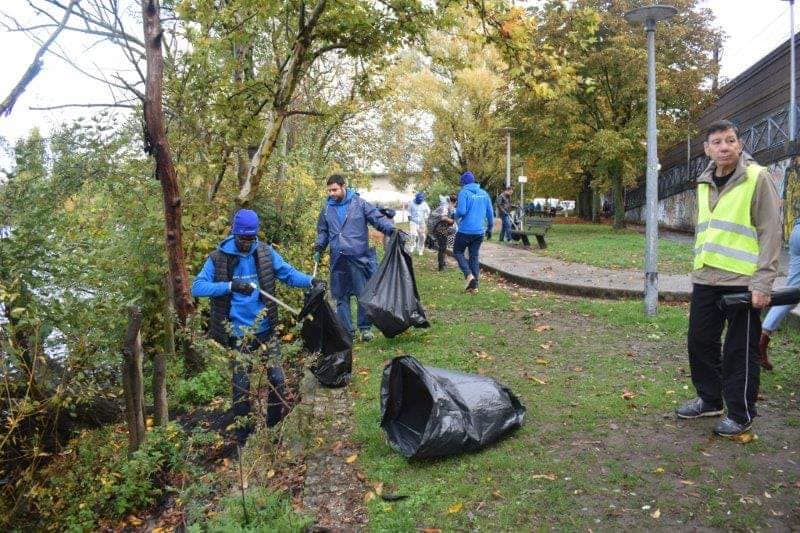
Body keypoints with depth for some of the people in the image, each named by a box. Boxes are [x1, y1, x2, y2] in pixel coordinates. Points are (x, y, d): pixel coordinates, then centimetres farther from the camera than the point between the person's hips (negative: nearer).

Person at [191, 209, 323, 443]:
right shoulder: (218, 258, -8)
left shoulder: (265, 252, -1)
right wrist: (231, 286, -26)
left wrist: (310, 280, -18)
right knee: (241, 384, 7)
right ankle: (242, 435, 25)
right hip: (237, 334, -2)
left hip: (265, 330, 3)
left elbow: (288, 273, 1)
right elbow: (197, 287, -13)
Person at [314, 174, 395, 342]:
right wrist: (318, 248, 7)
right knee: (341, 297, 9)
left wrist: (392, 230, -20)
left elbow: (378, 219, -6)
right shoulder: (327, 209, 11)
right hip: (337, 260, 4)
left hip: (359, 258, -4)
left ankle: (365, 328, 17)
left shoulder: (359, 203, -2)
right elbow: (323, 232, 21)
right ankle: (347, 331, 20)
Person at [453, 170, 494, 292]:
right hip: (479, 231, 5)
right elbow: (490, 212, 10)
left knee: (458, 252, 12)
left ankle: (469, 275, -8)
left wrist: (456, 217, 3)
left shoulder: (464, 192, -9)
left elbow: (461, 211, -19)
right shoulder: (484, 193, 9)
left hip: (465, 230, -5)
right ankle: (474, 284, 11)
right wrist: (490, 225, 24)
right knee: (474, 255, 13)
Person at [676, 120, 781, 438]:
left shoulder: (757, 178, -8)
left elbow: (770, 232, -11)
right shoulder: (705, 183, 12)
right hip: (705, 280, 7)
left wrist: (762, 283, -15)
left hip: (741, 282, -6)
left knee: (740, 350, 3)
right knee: (700, 341, 13)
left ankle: (740, 414, 18)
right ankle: (709, 400, 31)